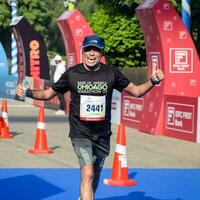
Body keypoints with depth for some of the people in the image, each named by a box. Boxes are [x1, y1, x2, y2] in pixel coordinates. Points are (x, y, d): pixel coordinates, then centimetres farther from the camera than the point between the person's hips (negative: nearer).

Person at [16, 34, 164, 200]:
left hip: (102, 134, 3)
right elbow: (48, 94, 6)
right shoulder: (72, 73, -3)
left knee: (95, 175, 17)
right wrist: (28, 92, -10)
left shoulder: (111, 73, -1)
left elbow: (136, 91, 6)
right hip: (80, 133, -3)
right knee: (87, 173, -20)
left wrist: (152, 81, -11)